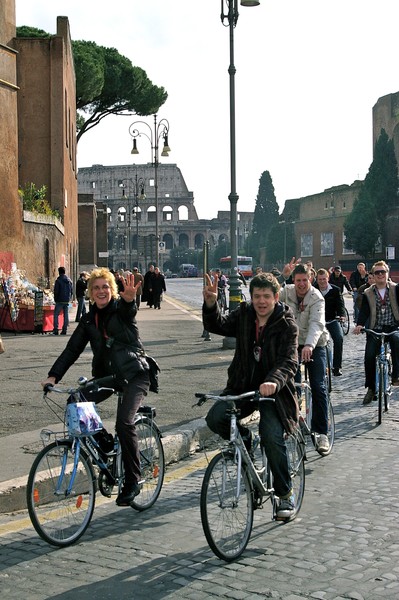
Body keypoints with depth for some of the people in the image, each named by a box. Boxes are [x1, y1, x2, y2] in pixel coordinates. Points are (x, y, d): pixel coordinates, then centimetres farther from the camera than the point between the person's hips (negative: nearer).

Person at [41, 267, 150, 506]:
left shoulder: (122, 308, -3)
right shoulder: (89, 319, 11)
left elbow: (129, 308, -29)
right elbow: (72, 349, 6)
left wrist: (130, 297, -54)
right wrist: (53, 376, -8)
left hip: (134, 374, -5)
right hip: (107, 375, 6)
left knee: (124, 421, -23)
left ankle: (133, 480, -10)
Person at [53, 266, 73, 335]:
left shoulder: (58, 280, -11)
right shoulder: (69, 280, 8)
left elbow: (56, 291, -10)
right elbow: (71, 290, 12)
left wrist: (56, 299, 2)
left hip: (60, 301, -5)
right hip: (67, 300, 5)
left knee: (56, 314, 1)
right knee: (66, 315, 8)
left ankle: (55, 330, -5)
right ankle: (64, 330, 7)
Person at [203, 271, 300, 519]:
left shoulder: (287, 324, -9)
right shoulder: (244, 315, 5)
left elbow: (289, 361, -20)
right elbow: (219, 325, -7)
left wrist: (274, 381, -40)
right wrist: (211, 304, -27)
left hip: (273, 389, -4)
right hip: (242, 385, 4)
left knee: (272, 437, -21)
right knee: (215, 418, -22)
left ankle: (286, 494, 2)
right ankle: (245, 442, 11)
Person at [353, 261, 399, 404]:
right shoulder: (368, 294, 8)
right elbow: (364, 311, -2)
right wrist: (359, 325, -20)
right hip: (375, 329, 2)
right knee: (369, 357, -12)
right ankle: (371, 388, 6)